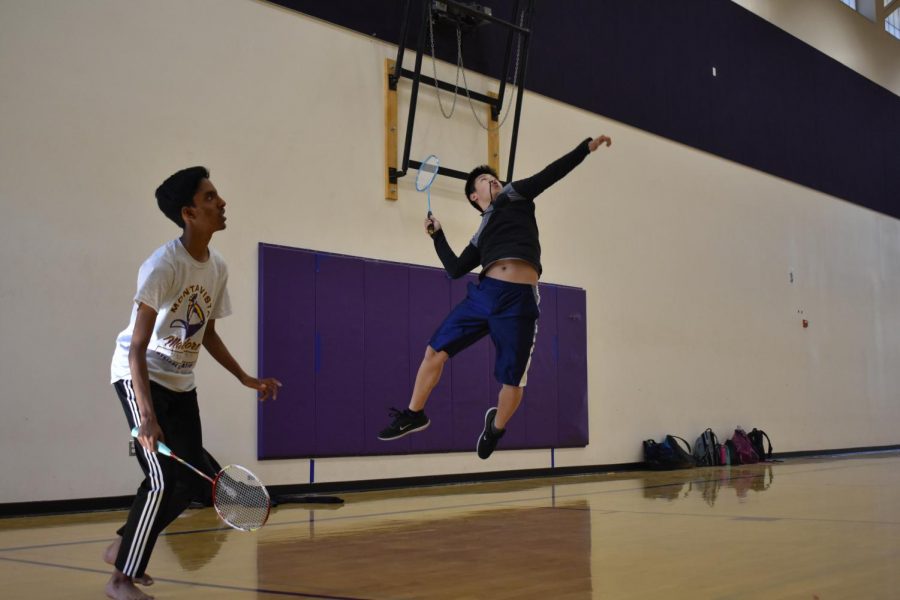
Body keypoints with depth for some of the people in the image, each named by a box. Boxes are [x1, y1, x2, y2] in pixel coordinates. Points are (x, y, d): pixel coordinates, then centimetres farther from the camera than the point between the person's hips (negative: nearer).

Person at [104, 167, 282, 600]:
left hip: (180, 381, 7)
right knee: (162, 480, -13)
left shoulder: (218, 268, 0)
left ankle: (123, 547, 26)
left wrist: (247, 379, 9)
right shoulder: (163, 265, -23)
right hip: (139, 376, -7)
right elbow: (138, 346, -26)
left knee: (190, 480, 6)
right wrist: (147, 416, -34)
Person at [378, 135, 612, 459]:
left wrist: (587, 146, 5)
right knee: (435, 350, 1)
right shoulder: (480, 236, 27)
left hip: (519, 300, -4)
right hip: (483, 293, 4)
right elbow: (455, 269, 25)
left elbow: (552, 172, 11)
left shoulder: (514, 195, 19)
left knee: (513, 382, 0)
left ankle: (496, 427, 29)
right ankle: (413, 415, 18)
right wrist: (437, 235, 28)